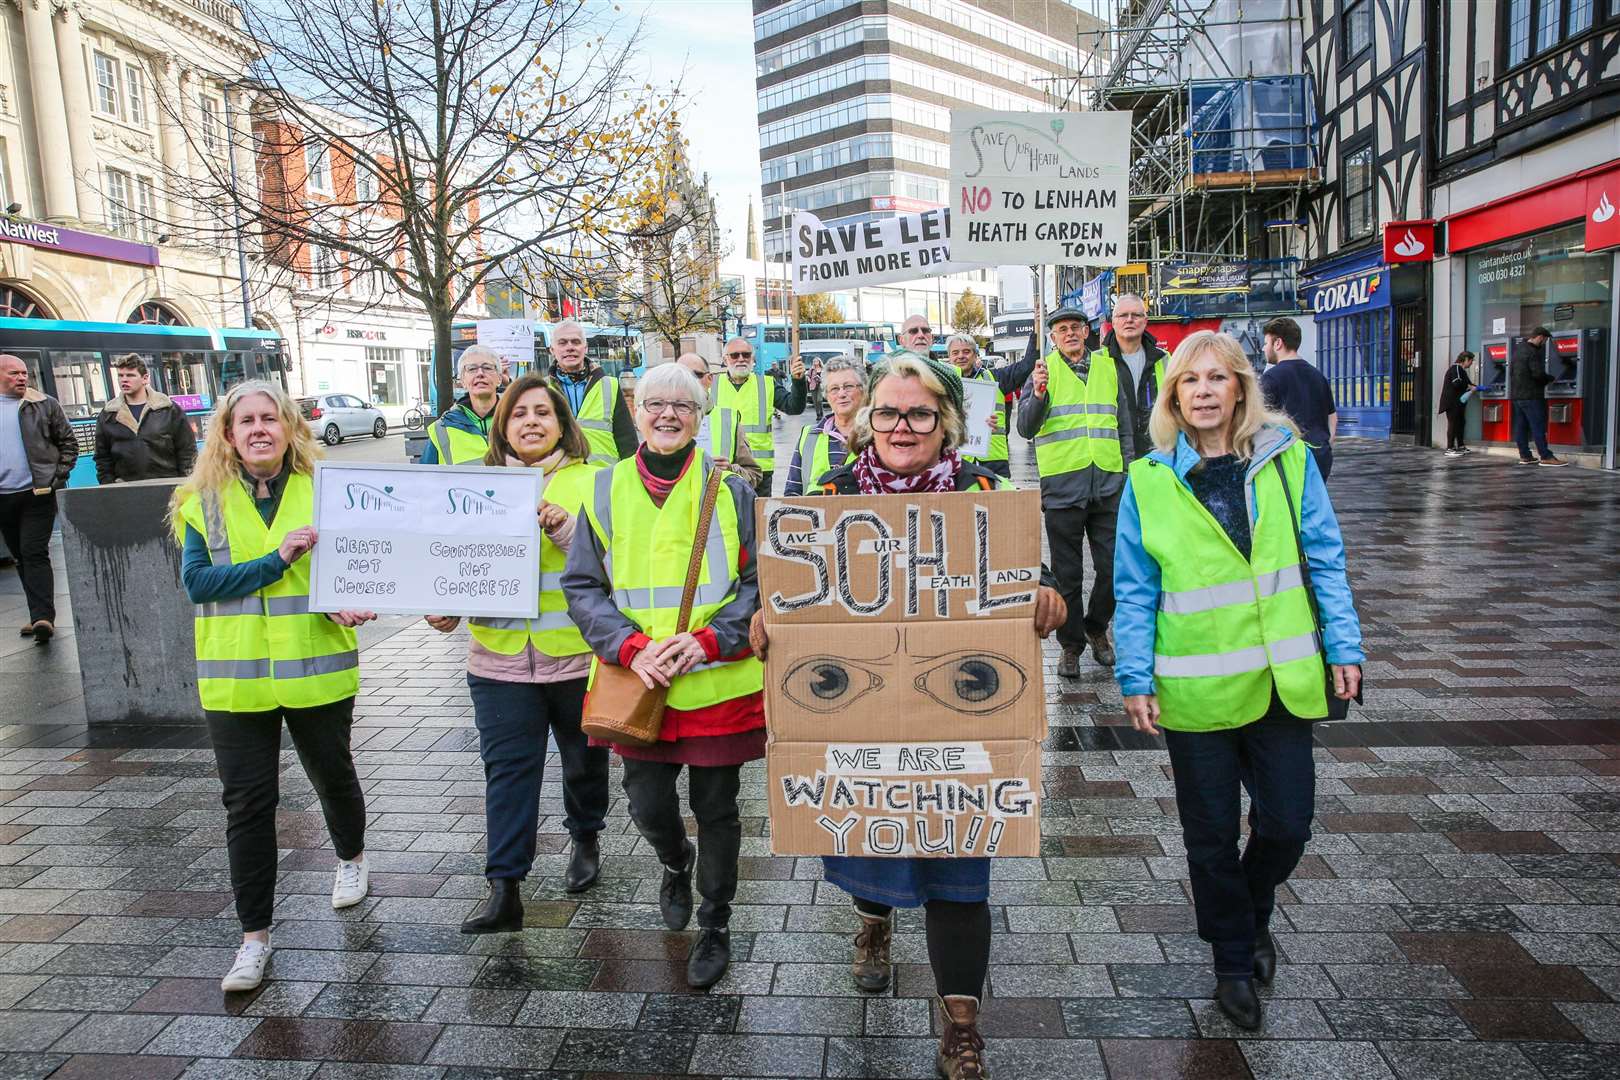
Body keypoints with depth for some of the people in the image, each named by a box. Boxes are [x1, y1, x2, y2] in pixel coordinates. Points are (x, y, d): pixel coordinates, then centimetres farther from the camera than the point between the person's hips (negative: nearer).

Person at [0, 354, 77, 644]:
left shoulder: (45, 405, 2)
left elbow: (68, 443, 5)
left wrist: (58, 476, -5)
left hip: (38, 493, -4)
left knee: (35, 554, -11)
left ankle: (43, 618, -16)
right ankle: (41, 615, 20)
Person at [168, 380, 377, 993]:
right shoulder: (203, 502, 0)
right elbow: (196, 581, -9)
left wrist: (352, 601, -19)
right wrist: (277, 559, -20)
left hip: (316, 668, 0)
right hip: (235, 677, 0)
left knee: (332, 775, 18)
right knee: (247, 801, 4)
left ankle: (351, 858, 48)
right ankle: (254, 935, 16)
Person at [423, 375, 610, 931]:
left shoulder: (592, 480, -2)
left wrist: (564, 528, -24)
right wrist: (448, 606, -4)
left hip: (578, 653, -1)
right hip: (501, 656, 2)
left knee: (584, 758, 17)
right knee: (508, 769, 1)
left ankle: (586, 840, 42)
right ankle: (504, 890, 7)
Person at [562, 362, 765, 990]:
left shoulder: (731, 491, -2)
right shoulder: (606, 491, 3)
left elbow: (762, 583, 0)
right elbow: (582, 586, 3)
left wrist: (708, 641, -15)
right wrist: (631, 646, -13)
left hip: (720, 683, -1)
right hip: (638, 685, 2)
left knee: (715, 810, 9)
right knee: (648, 807, 10)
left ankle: (715, 929, 32)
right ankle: (676, 864, 47)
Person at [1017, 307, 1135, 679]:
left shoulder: (1109, 368, 13)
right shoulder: (1045, 371, 3)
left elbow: (1125, 428, 19)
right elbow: (1026, 428, -6)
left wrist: (1128, 475, 12)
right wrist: (1038, 393, -22)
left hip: (1108, 484, 3)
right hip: (1063, 486, -3)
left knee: (1113, 567, 6)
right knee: (1067, 574, 4)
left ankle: (1096, 628, 28)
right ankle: (1071, 644, 17)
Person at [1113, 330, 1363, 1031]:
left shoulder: (1289, 461, 0)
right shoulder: (1149, 480, -4)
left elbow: (1325, 561, 4)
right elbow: (1135, 590, -1)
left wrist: (1343, 648, -1)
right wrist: (1135, 678, -5)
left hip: (1281, 679, 2)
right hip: (1194, 686, -1)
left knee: (1287, 824, 10)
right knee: (1212, 834, 11)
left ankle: (1254, 913, 43)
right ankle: (1233, 960, 35)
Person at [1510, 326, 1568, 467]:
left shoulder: (1518, 349, 14)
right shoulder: (1533, 352, -14)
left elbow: (1511, 371, 20)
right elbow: (1538, 374, -20)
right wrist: (1551, 379, -3)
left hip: (1516, 394, 9)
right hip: (1531, 395, -9)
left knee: (1521, 426, 9)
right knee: (1538, 426, -7)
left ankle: (1524, 456, 12)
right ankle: (1546, 457, -7)